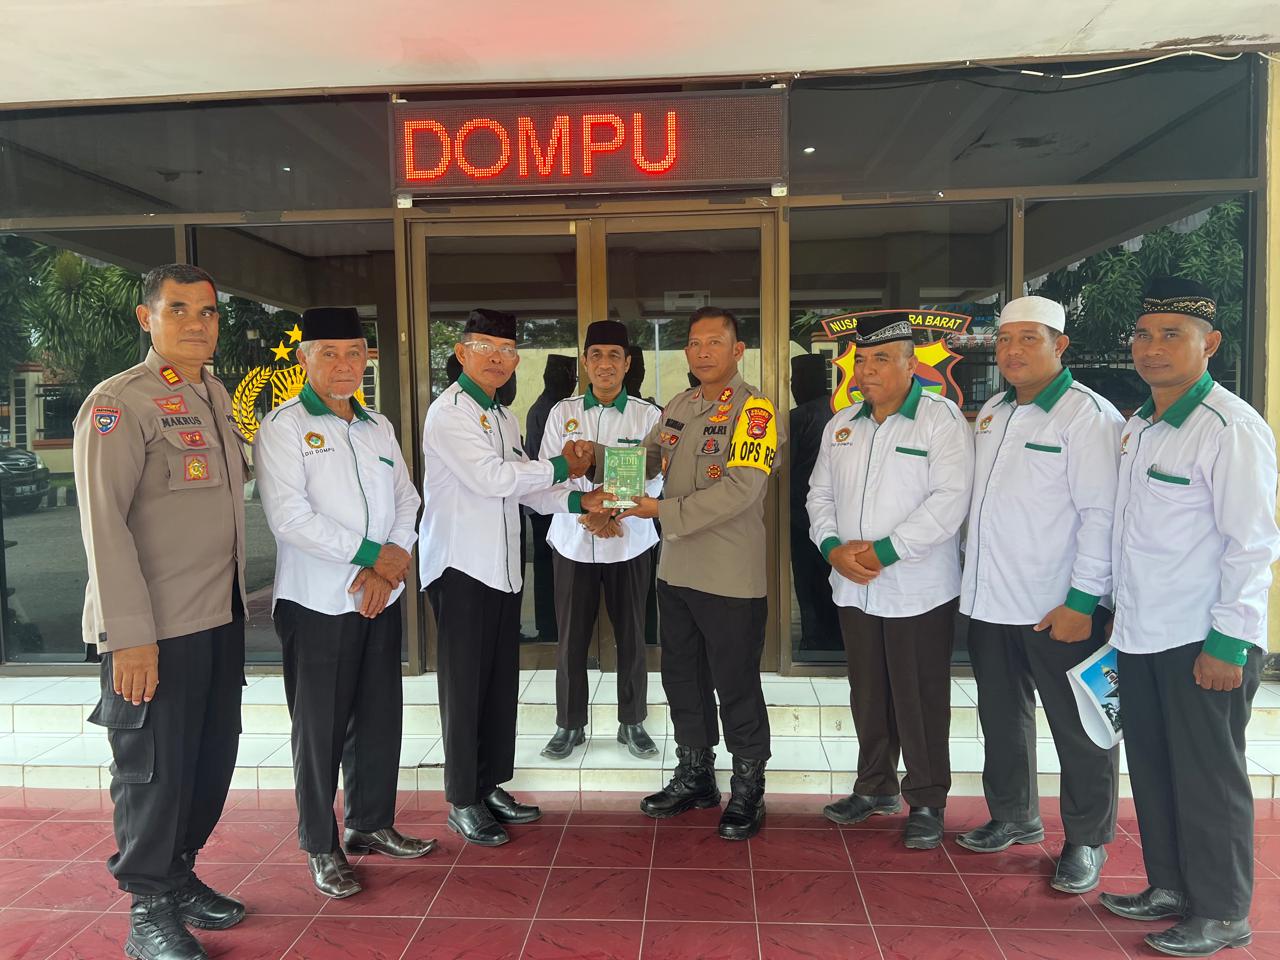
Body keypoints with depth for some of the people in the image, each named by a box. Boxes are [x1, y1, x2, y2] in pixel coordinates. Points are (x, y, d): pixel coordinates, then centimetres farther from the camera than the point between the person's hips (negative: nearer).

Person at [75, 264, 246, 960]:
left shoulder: (216, 395, 12)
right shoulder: (119, 402, -11)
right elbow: (104, 525, -16)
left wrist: (238, 599, 15)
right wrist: (129, 636, -19)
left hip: (222, 617, 7)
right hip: (157, 629, -7)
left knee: (213, 759, 16)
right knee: (154, 770, 5)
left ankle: (179, 875, 36)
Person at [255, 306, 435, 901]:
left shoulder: (378, 427, 12)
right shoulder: (284, 428, -6)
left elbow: (406, 501, 9)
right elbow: (289, 517, -17)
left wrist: (389, 566, -8)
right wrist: (374, 554, -14)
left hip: (381, 598, 6)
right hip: (316, 604, -5)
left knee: (380, 718, 14)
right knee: (320, 729, 5)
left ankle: (371, 824, 32)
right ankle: (321, 847, 22)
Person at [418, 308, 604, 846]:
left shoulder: (501, 417, 17)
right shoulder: (449, 412, -11)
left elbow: (523, 487, 15)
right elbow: (492, 479, -20)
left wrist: (578, 500, 0)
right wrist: (562, 468, -9)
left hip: (503, 567, 8)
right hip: (461, 567, -8)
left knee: (501, 682, 13)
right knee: (465, 685, 1)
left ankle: (491, 786, 27)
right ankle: (463, 803, 14)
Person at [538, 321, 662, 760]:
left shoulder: (648, 415, 1)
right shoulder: (562, 412, 4)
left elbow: (654, 479, -4)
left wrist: (616, 513, -19)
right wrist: (585, 514, -17)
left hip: (630, 540, 0)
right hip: (573, 540, 1)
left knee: (631, 637, 8)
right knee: (571, 638, 7)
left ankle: (633, 723, 25)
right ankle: (569, 724, 23)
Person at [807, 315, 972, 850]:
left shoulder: (942, 419, -8)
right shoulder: (841, 425, 11)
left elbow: (950, 499, -18)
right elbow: (820, 494, 13)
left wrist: (885, 551, -20)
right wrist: (833, 547, -6)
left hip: (919, 590, -5)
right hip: (853, 588, 6)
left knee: (919, 700, 4)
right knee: (868, 694, 17)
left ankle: (927, 801, 22)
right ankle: (876, 786, 34)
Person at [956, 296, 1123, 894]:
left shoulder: (1089, 415, -11)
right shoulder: (991, 413, 12)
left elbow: (1102, 514, -17)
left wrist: (1083, 600, -19)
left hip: (1059, 609, -7)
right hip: (990, 601, 7)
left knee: (1078, 731, 7)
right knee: (1002, 717, 19)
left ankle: (1086, 843, 24)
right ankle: (1014, 817, 37)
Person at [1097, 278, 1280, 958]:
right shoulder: (1136, 428, 11)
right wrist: (1115, 610, 17)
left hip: (1204, 644, -7)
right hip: (1141, 637, 8)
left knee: (1207, 780, 5)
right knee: (1151, 769, 16)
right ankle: (1170, 888, 33)